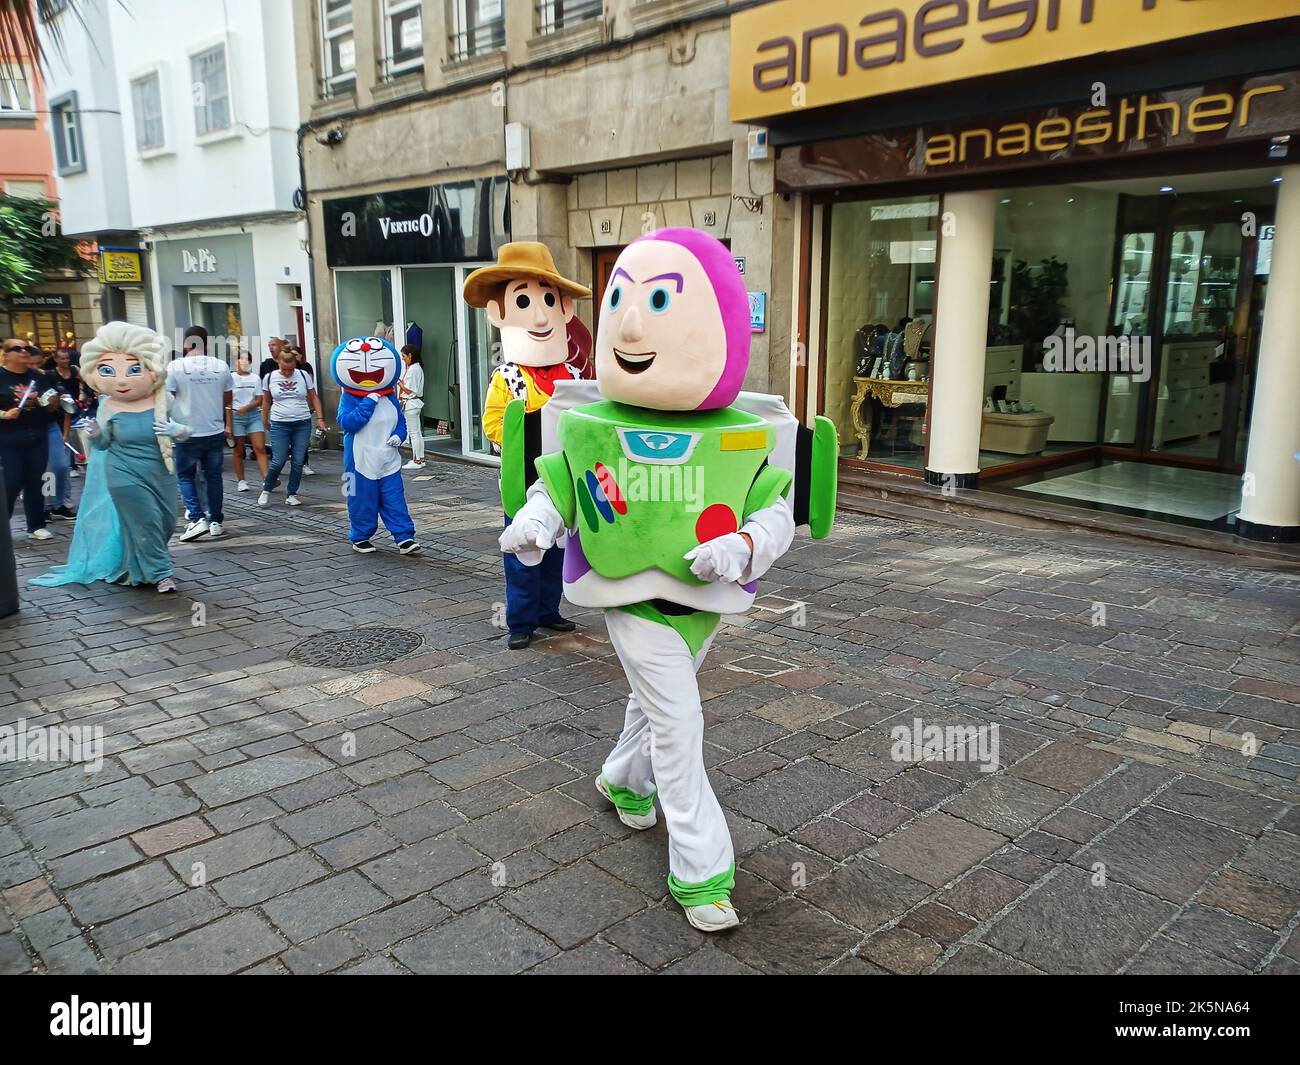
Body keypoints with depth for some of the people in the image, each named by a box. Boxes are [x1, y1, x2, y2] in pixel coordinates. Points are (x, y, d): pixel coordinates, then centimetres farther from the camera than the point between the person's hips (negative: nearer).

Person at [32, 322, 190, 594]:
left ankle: (140, 566, 34)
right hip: (126, 476, -3)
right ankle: (160, 573, 10)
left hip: (162, 474, 3)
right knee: (145, 522, -5)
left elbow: (185, 430, 1)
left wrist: (176, 431, -21)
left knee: (167, 522, 11)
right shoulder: (109, 410, -10)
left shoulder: (161, 403, -9)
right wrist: (94, 434, -17)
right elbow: (102, 445, 4)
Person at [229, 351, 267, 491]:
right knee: (238, 451, 5)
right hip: (236, 416, -1)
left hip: (254, 415, 1)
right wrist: (229, 424, -5)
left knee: (260, 448, -9)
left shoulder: (255, 378, 7)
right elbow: (228, 402, 0)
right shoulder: (231, 378, 1)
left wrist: (245, 408, -14)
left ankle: (266, 479, -15)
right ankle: (241, 481, 14)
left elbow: (259, 400, 4)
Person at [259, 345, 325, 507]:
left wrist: (320, 418, 1)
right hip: (279, 424, -1)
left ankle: (292, 495, 14)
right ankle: (266, 491, 16)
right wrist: (265, 421, 16)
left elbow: (314, 397, 8)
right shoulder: (269, 378, 1)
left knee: (298, 462, 2)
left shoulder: (303, 376, 1)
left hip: (303, 424, 1)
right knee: (278, 461, -5)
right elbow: (266, 401, 12)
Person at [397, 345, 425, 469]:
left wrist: (398, 382, -11)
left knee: (413, 433, -5)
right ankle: (420, 458, 19)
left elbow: (410, 391, -18)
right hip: (414, 403, 10)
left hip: (411, 404, -10)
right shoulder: (417, 368, 13)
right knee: (417, 432, 13)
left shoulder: (412, 370, -17)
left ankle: (417, 461, -1)